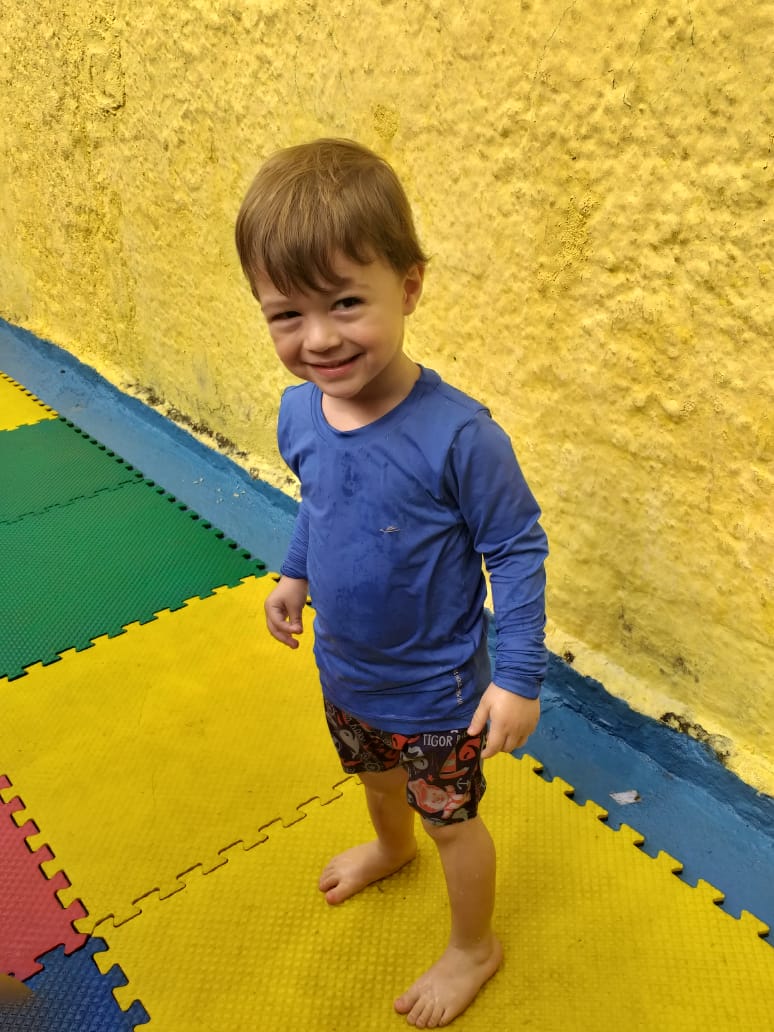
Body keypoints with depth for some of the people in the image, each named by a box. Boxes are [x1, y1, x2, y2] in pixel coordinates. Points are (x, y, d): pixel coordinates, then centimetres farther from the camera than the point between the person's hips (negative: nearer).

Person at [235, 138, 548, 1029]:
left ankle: (473, 948, 48)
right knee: (373, 774, 34)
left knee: (452, 819, 19)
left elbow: (517, 550, -22)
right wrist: (295, 574, 9)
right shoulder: (298, 411, -14)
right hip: (343, 667, 6)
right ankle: (390, 846, 68)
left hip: (435, 687, -6)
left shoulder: (456, 434, -33)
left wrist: (519, 677, -21)